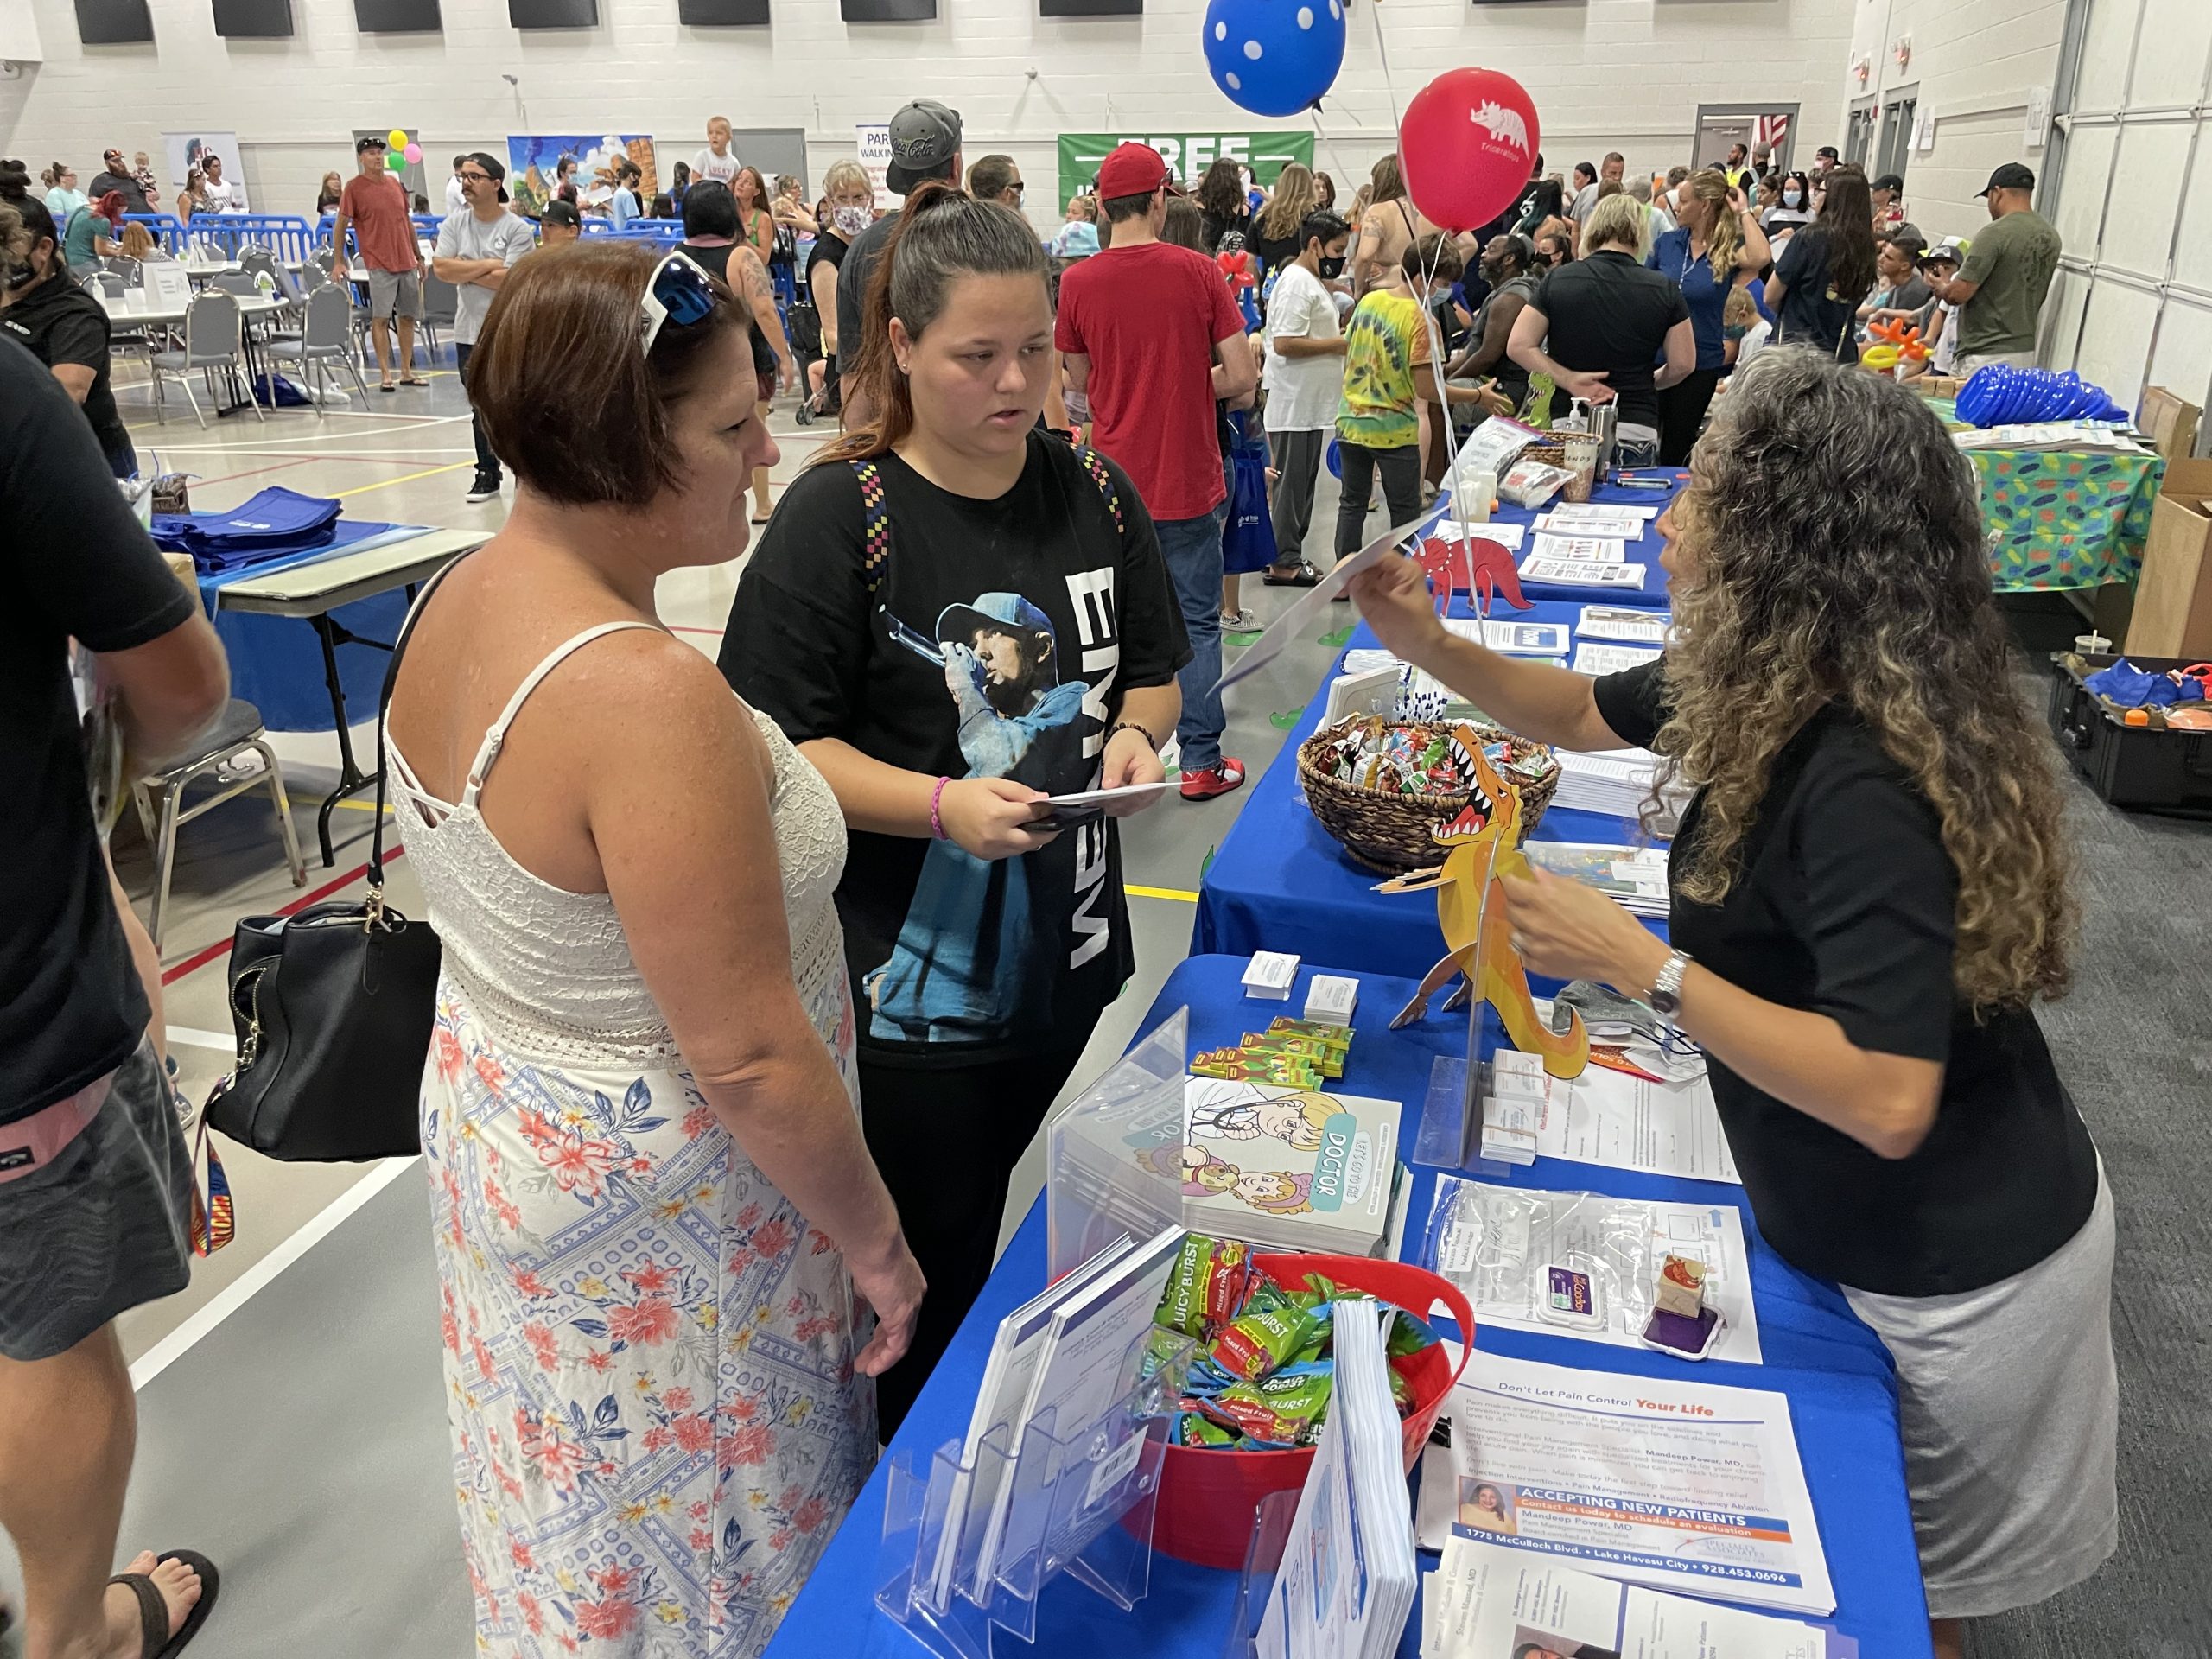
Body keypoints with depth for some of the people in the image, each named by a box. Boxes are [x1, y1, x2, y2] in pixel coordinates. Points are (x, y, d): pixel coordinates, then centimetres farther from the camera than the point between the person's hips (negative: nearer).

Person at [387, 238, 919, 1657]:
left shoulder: (459, 602, -5)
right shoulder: (653, 700, -33)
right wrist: (874, 1242, -14)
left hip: (497, 1103, 8)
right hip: (652, 1200, -8)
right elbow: (748, 1058, -28)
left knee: (578, 1520, 30)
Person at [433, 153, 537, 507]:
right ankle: (487, 475, 20)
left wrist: (463, 271, -7)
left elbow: (509, 280, -16)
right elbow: (441, 269, -5)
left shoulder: (517, 229, -6)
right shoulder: (454, 224, 7)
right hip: (469, 332, 4)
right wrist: (488, 266, -10)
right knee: (481, 408, 11)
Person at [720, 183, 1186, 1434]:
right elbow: (781, 747, -15)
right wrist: (940, 805, -28)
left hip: (1068, 954, 5)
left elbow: (1155, 670, 13)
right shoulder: (839, 517, -14)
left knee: (1005, 1243, 24)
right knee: (923, 1280, 10)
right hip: (909, 980, -5)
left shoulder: (1096, 494, 3)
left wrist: (1134, 737, -9)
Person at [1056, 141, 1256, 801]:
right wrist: (1194, 386, 9)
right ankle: (1201, 762, 12)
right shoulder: (1197, 272, -9)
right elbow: (1243, 376, -8)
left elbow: (1079, 379, 8)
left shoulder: (1077, 282, -5)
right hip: (1188, 481, -1)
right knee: (1197, 621, 9)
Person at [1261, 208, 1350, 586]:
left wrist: (1341, 334, 11)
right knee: (1290, 485, -3)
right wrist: (1339, 343, -17)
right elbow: (1284, 343, -24)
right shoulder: (1296, 283, -15)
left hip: (1312, 406, 10)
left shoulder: (1314, 281, 18)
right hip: (1295, 407, -10)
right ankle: (1285, 563, 3)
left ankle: (1290, 556, 22)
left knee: (1302, 484, 14)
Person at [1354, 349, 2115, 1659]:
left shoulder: (1861, 781, -33)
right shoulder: (1782, 688, -5)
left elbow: (1889, 1100, -35)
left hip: (1962, 1284, -7)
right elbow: (1586, 715, 11)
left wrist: (1634, 961, -32)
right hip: (1906, 1243, 8)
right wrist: (1430, 646, -2)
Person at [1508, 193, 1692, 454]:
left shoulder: (1556, 280, 2)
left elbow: (1518, 346, -3)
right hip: (1637, 428, 0)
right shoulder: (1663, 290, 2)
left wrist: (1569, 380, -5)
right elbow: (1683, 364, 6)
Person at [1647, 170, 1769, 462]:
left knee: (1676, 448, 9)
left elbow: (1761, 257, -30)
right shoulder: (1667, 242, 1)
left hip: (1700, 363, -2)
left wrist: (1744, 212, -19)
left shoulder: (1730, 248, -8)